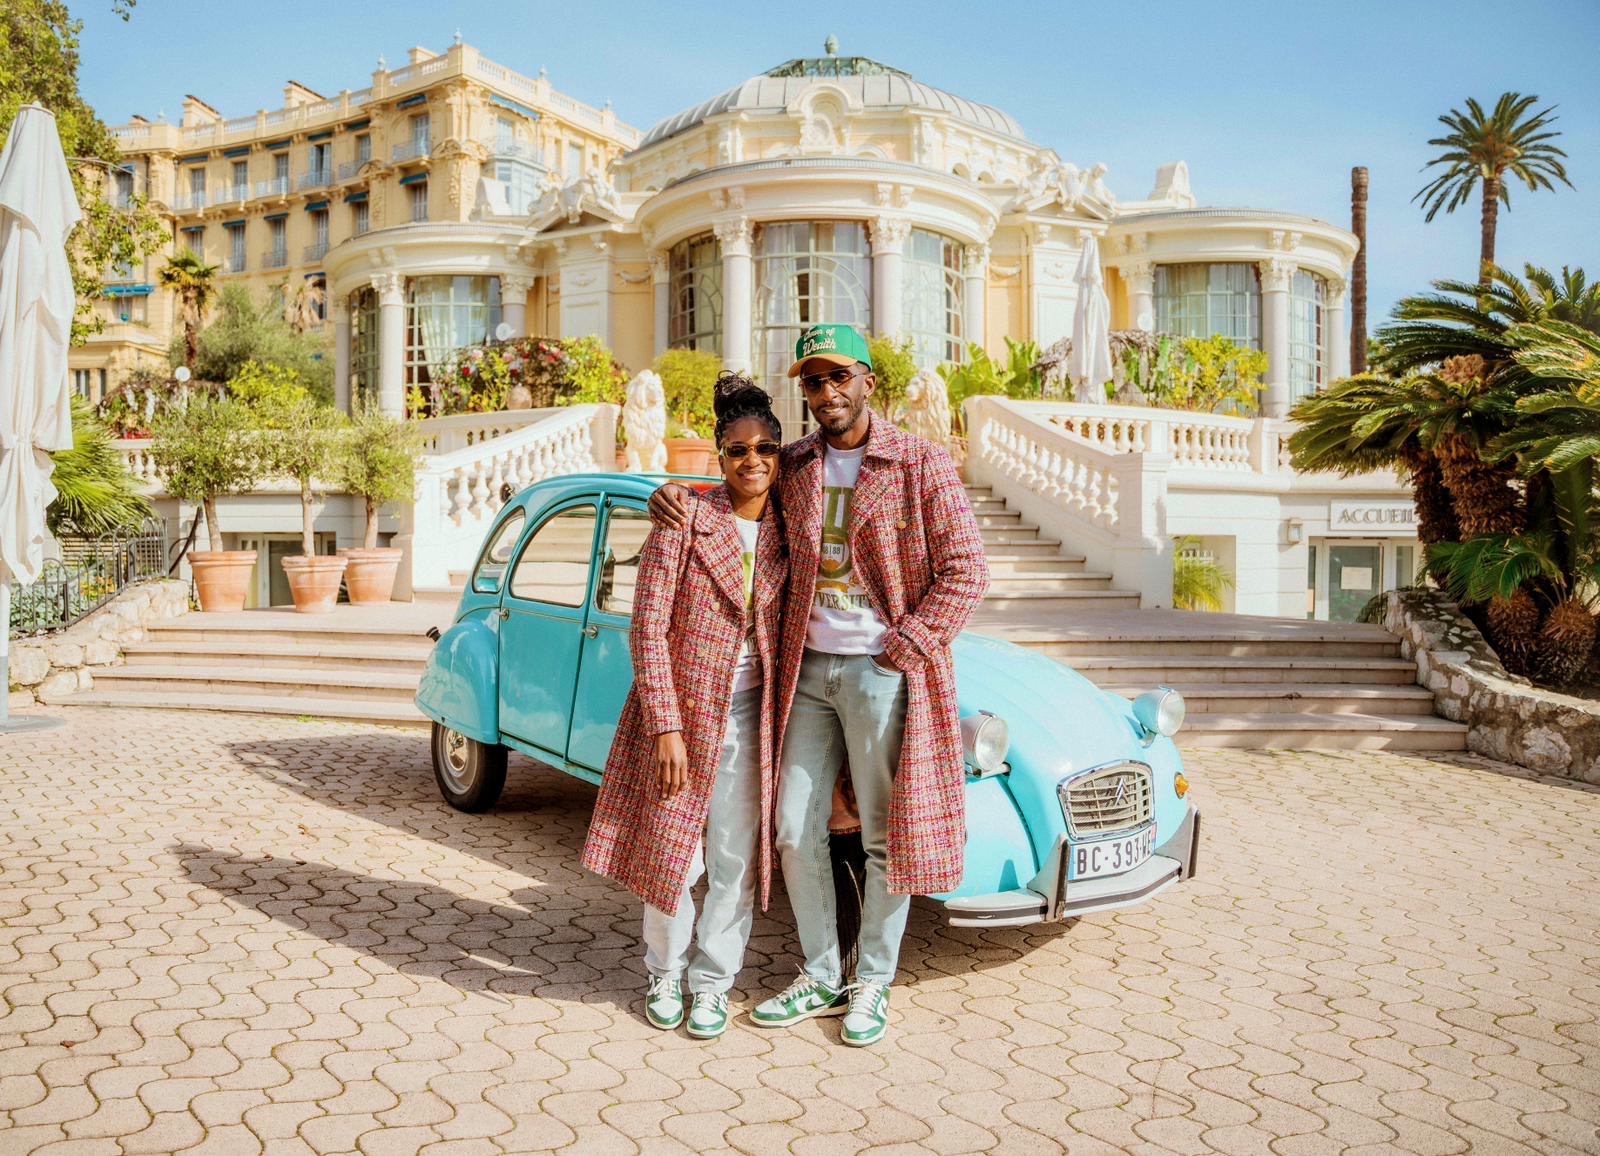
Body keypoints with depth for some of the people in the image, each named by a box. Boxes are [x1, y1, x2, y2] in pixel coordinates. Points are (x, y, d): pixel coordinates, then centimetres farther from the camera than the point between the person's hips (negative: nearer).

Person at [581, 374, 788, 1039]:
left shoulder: (783, 531, 3)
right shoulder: (687, 518, -10)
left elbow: (786, 629, 10)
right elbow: (648, 626, -13)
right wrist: (665, 727, -18)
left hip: (751, 718, 4)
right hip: (680, 711, -3)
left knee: (736, 860, 9)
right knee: (670, 853, 7)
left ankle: (713, 982, 27)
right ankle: (665, 973, 32)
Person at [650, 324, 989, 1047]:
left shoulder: (920, 464, -6)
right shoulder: (792, 467, 7)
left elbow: (965, 569, -8)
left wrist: (902, 650, -13)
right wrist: (670, 494, 0)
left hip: (883, 671, -4)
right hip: (807, 669, 5)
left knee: (886, 837, 6)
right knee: (796, 831, 9)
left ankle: (873, 984, 24)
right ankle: (821, 978, 26)